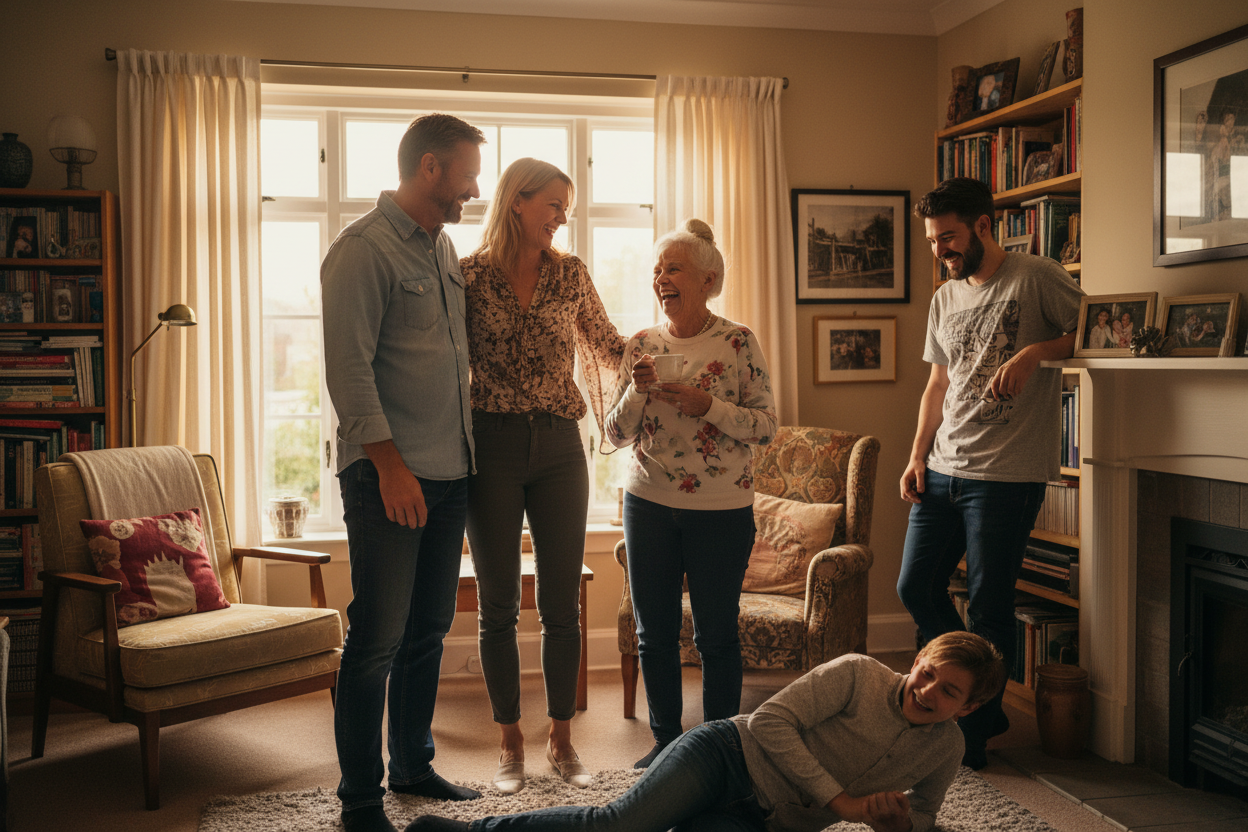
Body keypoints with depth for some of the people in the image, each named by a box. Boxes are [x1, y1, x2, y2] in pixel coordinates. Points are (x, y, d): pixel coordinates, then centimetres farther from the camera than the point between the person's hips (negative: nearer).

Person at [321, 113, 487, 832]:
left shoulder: (445, 249, 17)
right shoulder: (363, 249, -9)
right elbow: (349, 368, -15)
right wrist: (390, 463, -19)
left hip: (450, 473, 8)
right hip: (389, 476, -8)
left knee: (429, 630, 14)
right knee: (378, 638, -3)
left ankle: (413, 764, 28)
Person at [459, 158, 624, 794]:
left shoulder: (570, 275, 9)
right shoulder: (470, 275, 2)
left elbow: (609, 346, 17)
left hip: (558, 448, 2)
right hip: (491, 447, -2)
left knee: (562, 604, 5)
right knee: (498, 605, 5)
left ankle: (561, 738, 19)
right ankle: (510, 742, 18)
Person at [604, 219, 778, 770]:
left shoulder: (738, 343, -3)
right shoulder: (642, 346, 6)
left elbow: (766, 426, -5)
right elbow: (616, 434, 6)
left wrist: (707, 404, -18)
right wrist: (637, 391, -12)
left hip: (722, 508, -3)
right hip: (650, 504, 3)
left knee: (717, 635, 4)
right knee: (654, 632, 10)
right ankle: (666, 740, 26)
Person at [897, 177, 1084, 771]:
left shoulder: (1037, 278, -6)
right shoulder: (944, 300, 15)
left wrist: (1034, 352, -22)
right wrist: (917, 455, 10)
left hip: (1006, 476, -7)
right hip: (942, 472, 8)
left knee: (987, 608, -1)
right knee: (916, 588, 11)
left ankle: (973, 732, 17)